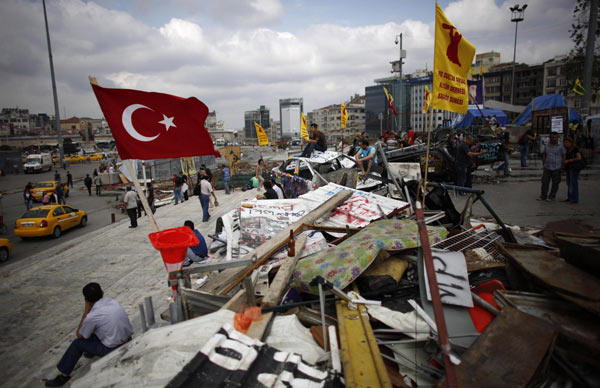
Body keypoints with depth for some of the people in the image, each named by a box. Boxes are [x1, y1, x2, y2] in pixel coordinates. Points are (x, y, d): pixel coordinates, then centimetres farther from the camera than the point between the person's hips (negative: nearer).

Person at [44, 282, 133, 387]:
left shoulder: (92, 316, -18)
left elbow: (79, 335, 3)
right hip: (129, 341, 6)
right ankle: (91, 351, 48)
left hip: (113, 350, -6)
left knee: (77, 343, 12)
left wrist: (86, 311, -1)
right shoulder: (113, 302, -1)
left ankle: (64, 376, 26)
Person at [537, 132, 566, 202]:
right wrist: (543, 164, 8)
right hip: (547, 168, 3)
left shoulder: (561, 147, -4)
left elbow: (564, 157, -2)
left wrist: (562, 167, -6)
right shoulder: (547, 146, 6)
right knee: (544, 182, 1)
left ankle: (552, 196, 15)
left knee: (555, 183, 4)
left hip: (556, 168, -3)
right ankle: (543, 196, 10)